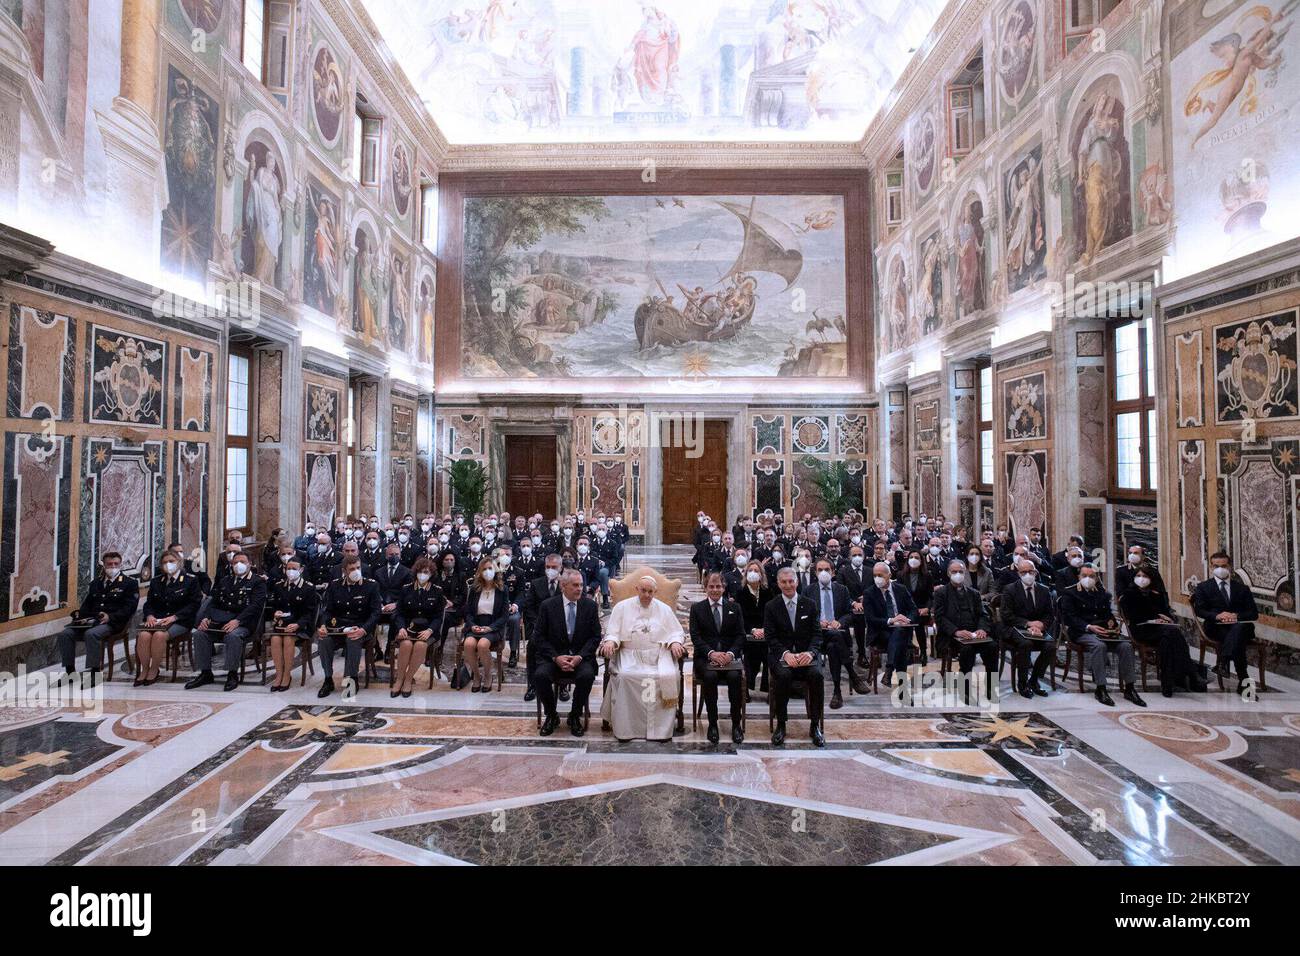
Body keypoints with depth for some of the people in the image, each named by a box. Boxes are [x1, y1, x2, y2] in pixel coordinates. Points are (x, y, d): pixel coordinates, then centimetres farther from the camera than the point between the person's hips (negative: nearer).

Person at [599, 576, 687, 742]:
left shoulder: (664, 609, 13)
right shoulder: (622, 607, 9)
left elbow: (676, 633, 12)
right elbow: (613, 633, 6)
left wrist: (675, 643, -10)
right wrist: (610, 642, -16)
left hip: (658, 655, 1)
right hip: (630, 655, -1)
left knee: (668, 676, -28)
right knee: (625, 676, -31)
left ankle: (662, 728, -17)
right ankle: (625, 727, -18)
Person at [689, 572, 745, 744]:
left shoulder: (734, 607, 13)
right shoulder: (697, 608, 9)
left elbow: (740, 635, 6)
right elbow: (695, 636, 0)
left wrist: (730, 653, -13)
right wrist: (711, 653, -17)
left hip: (730, 656, 1)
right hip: (705, 656, -1)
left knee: (734, 676, -30)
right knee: (710, 676, -32)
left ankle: (736, 724, -15)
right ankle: (712, 724, -17)